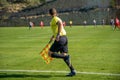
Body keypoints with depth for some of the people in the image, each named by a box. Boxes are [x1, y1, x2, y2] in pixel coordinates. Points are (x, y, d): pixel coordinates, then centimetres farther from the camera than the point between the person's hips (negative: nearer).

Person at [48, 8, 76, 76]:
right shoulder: (57, 19, 21)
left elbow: (60, 24, -29)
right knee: (64, 55, 9)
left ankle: (66, 56, -19)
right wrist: (53, 36, 41)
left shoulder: (55, 19, -7)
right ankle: (73, 71, 2)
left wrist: (58, 35, -35)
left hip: (60, 39, -9)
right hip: (64, 38, 9)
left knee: (50, 53, -3)